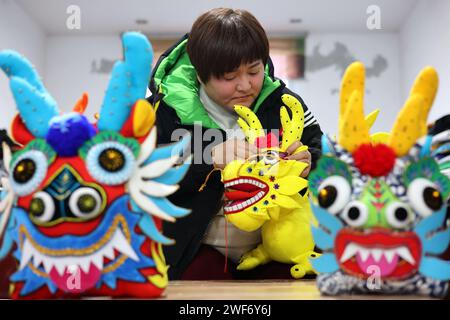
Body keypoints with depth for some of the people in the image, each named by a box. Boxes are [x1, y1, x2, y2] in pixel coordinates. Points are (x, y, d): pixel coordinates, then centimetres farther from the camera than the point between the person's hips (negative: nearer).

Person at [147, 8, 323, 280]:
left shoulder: (283, 102, 0)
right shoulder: (170, 109, -7)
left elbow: (321, 152, 6)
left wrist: (309, 162, -19)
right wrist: (211, 159, -28)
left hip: (276, 243, 2)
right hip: (197, 247, -2)